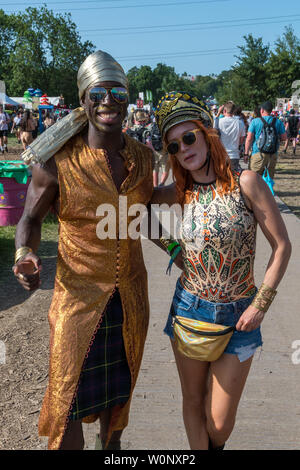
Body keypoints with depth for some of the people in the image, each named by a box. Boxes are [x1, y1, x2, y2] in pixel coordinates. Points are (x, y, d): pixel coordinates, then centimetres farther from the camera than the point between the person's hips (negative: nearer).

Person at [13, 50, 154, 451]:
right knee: (68, 400, 6)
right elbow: (31, 218, -3)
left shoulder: (143, 156, 0)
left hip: (130, 296, 5)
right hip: (79, 297, -4)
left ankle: (111, 446, 49)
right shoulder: (58, 161, -14)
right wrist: (24, 253, -22)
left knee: (119, 389, 22)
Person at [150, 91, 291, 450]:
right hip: (189, 309, 2)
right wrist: (171, 249, -2)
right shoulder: (181, 192, -2)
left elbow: (281, 246, -8)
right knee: (193, 403, 15)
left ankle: (215, 446, 42)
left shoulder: (244, 182, -11)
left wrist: (260, 304, -11)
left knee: (220, 422, 8)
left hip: (238, 316, -2)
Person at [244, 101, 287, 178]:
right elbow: (284, 137, 6)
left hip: (258, 154, -3)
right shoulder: (278, 122, 5)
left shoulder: (255, 121, -2)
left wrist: (246, 154, -1)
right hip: (273, 154, 3)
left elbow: (249, 139, -6)